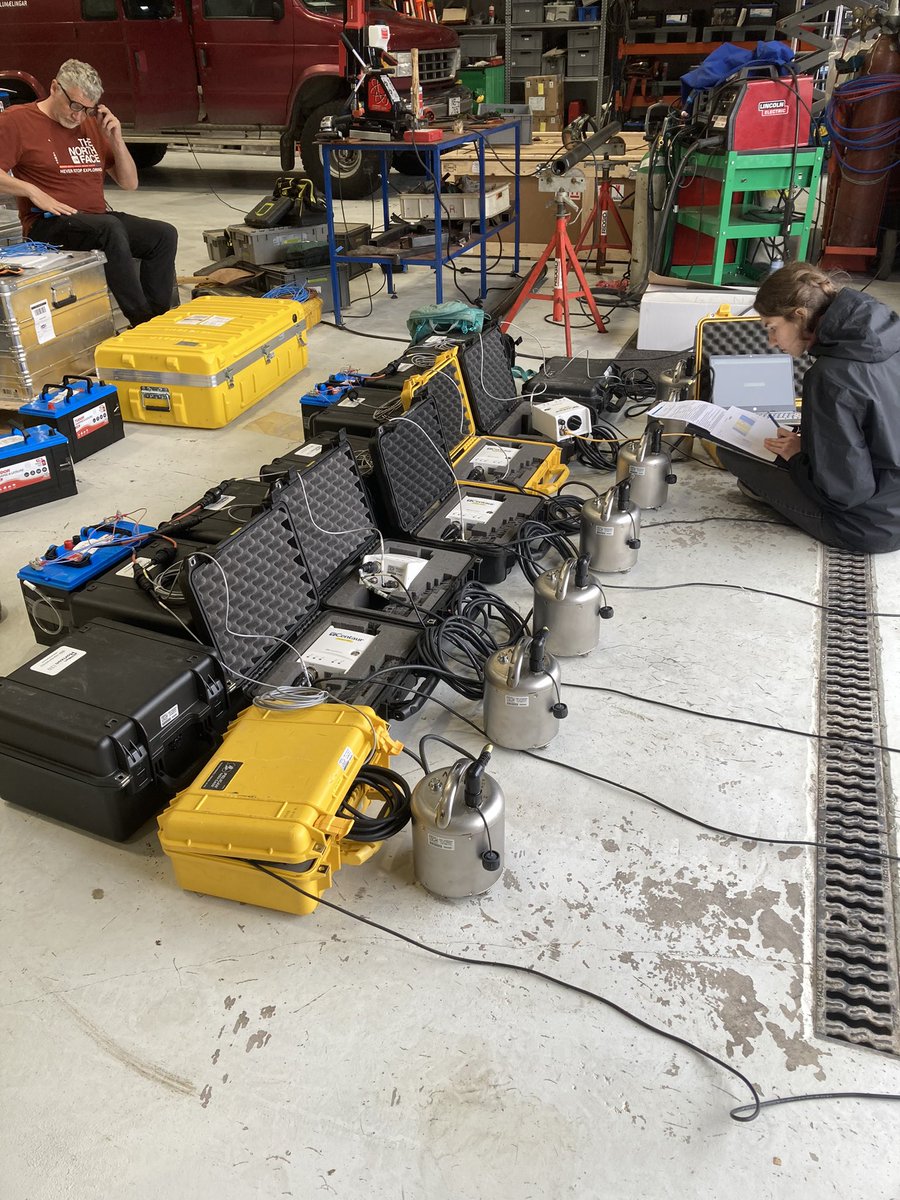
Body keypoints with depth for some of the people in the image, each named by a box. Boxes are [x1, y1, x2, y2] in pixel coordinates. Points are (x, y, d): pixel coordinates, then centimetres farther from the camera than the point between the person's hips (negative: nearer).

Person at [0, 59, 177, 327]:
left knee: (164, 234, -12)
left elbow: (129, 183, 14)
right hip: (48, 223, -6)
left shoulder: (92, 124, 15)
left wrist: (116, 139, 1)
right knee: (110, 227, -35)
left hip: (98, 220, 6)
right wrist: (32, 191, -22)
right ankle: (141, 321, -34)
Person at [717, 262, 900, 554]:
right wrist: (806, 442, 9)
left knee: (731, 451, -3)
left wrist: (797, 454, -9)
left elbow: (844, 490, -26)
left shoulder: (831, 378, -28)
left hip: (870, 527, -8)